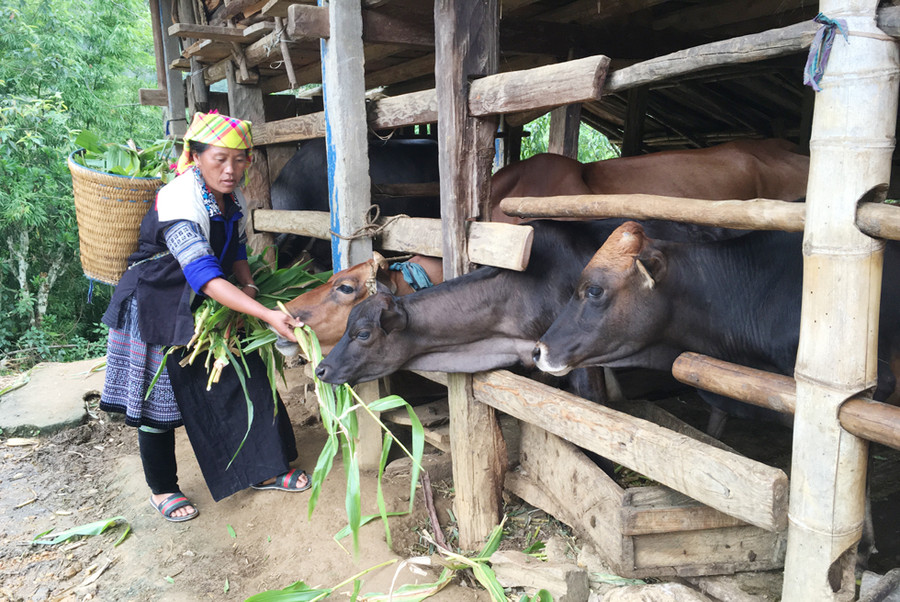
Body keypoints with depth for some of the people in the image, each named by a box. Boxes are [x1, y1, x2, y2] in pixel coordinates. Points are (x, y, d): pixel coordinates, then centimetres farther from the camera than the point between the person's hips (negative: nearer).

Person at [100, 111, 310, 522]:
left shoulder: (230, 195, -3)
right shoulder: (179, 201, -30)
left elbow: (235, 250, 11)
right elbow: (205, 275, -39)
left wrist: (247, 284, -10)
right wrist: (267, 315, -47)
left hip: (206, 303, 8)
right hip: (158, 308, -7)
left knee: (244, 377, 5)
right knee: (160, 397, 6)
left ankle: (264, 470, 18)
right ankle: (162, 490, 25)